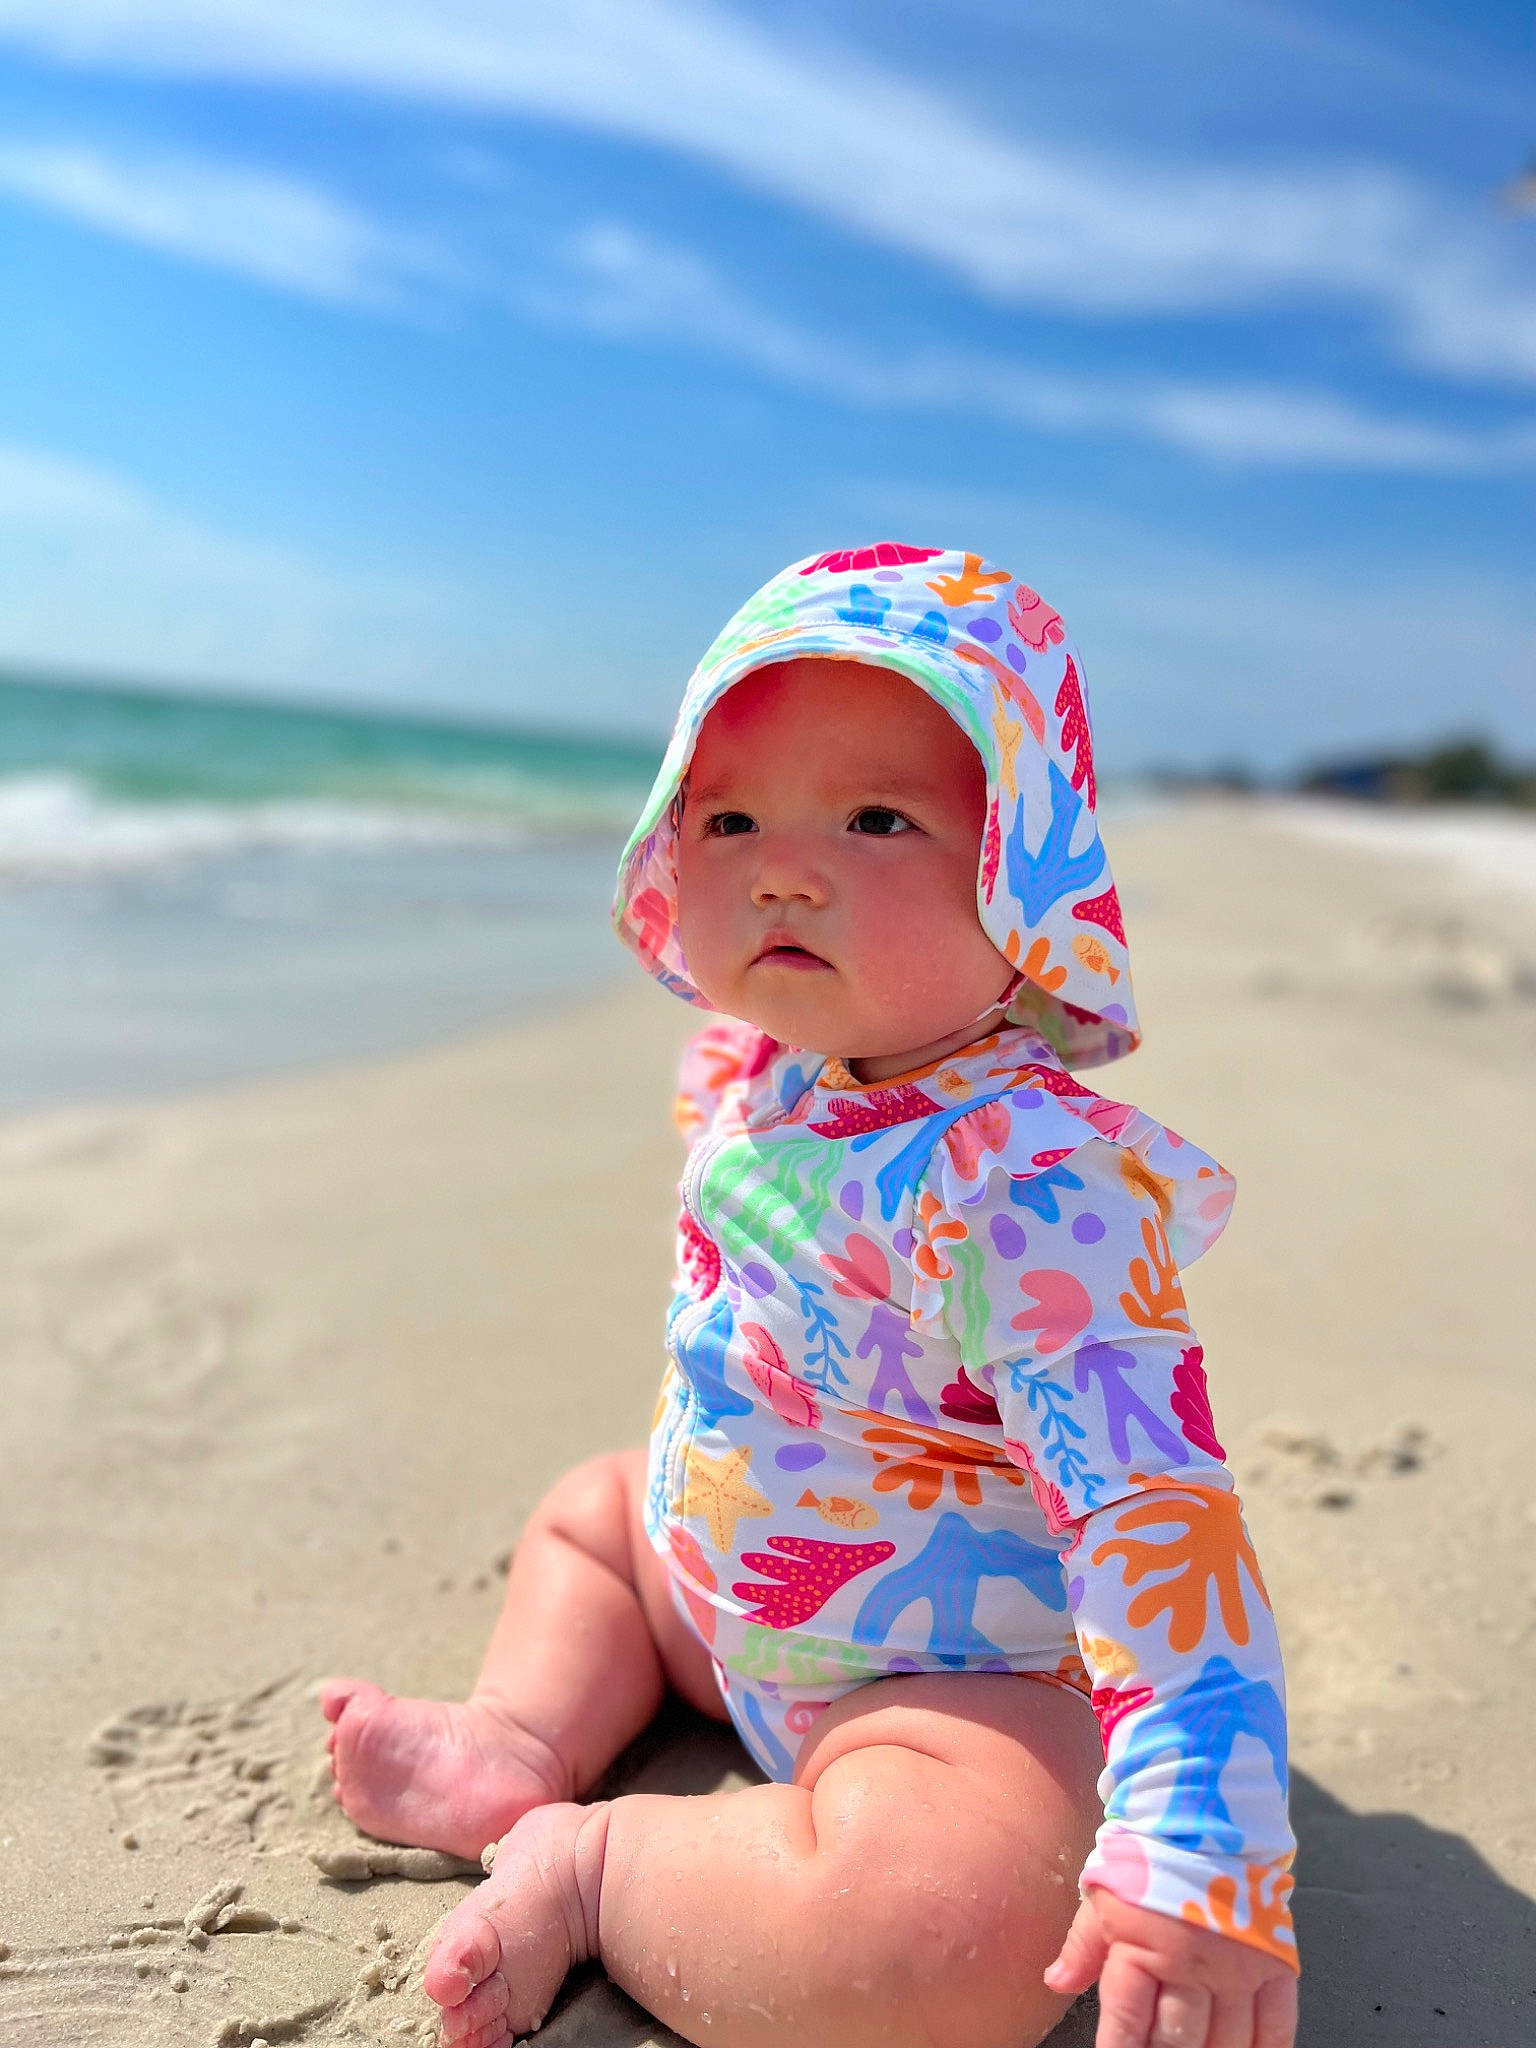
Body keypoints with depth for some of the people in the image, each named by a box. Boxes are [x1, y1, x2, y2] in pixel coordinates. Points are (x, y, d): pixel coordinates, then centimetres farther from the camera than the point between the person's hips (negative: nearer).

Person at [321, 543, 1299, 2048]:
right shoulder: (759, 1086, -5)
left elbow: (1153, 1503, -39)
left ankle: (593, 1865, -14)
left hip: (957, 1683, -8)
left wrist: (1197, 1865, -43)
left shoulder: (1027, 1178, -33)